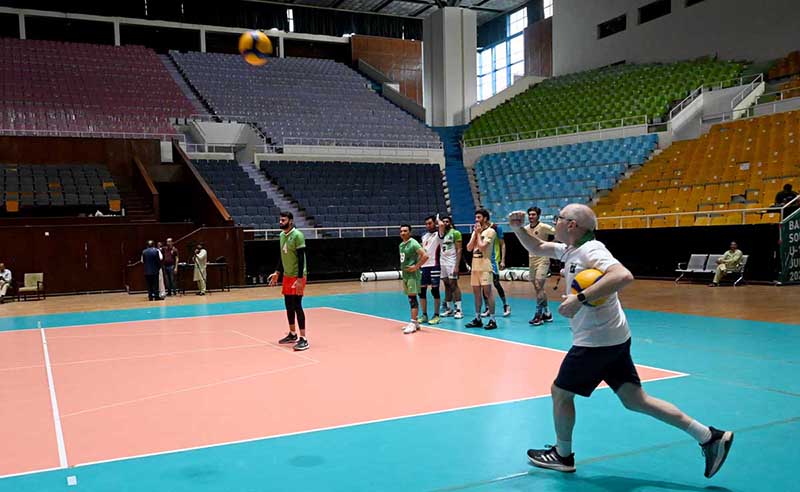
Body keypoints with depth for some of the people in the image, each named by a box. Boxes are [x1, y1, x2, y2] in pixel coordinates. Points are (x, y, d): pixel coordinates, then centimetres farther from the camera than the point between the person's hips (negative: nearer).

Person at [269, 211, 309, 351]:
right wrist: (277, 272, 18)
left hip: (297, 276, -8)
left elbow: (301, 258, -18)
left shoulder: (297, 235, -15)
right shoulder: (282, 235, 10)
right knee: (288, 306, 13)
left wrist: (300, 279, -22)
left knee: (297, 306, -10)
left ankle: (303, 339, -7)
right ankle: (292, 334, 28)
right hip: (287, 276, 8)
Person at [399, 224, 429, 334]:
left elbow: (425, 256, -24)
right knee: (411, 298, 13)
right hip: (405, 274, 9)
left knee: (412, 298, -10)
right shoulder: (401, 245, 13)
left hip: (413, 275, -9)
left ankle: (413, 323, -9)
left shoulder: (413, 243, -14)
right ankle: (415, 322, 20)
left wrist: (416, 266, -20)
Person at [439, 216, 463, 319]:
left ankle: (458, 309, -6)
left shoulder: (455, 233, -5)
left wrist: (457, 265, -17)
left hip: (452, 262, -6)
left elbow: (459, 250, -10)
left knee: (453, 284, -8)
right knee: (447, 285, 8)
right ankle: (448, 309, 13)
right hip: (442, 262, 6)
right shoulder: (441, 233, 14)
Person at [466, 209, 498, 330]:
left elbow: (482, 247, -16)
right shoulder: (475, 231, 16)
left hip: (485, 266, -7)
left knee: (487, 292, -8)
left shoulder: (490, 231, -6)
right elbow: (469, 248, 8)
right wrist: (475, 234, 2)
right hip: (475, 265, 7)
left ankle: (492, 320, -5)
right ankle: (477, 319, 15)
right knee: (476, 292, 9)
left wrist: (479, 233, -5)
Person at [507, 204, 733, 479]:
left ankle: (562, 455, 26)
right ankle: (709, 437, 12)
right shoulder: (568, 249, 10)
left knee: (560, 392, 7)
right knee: (635, 400, 10)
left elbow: (623, 276, -34)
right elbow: (537, 248, 25)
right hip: (615, 338, 9)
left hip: (596, 341, -9)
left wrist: (580, 298, -36)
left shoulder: (590, 249, -18)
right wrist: (519, 229, 8)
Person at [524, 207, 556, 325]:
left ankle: (538, 315, -9)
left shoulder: (544, 227, -12)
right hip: (531, 260, 7)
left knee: (538, 287, -13)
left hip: (542, 259, -7)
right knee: (538, 289, 11)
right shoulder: (526, 229, 7)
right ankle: (547, 313, 22)